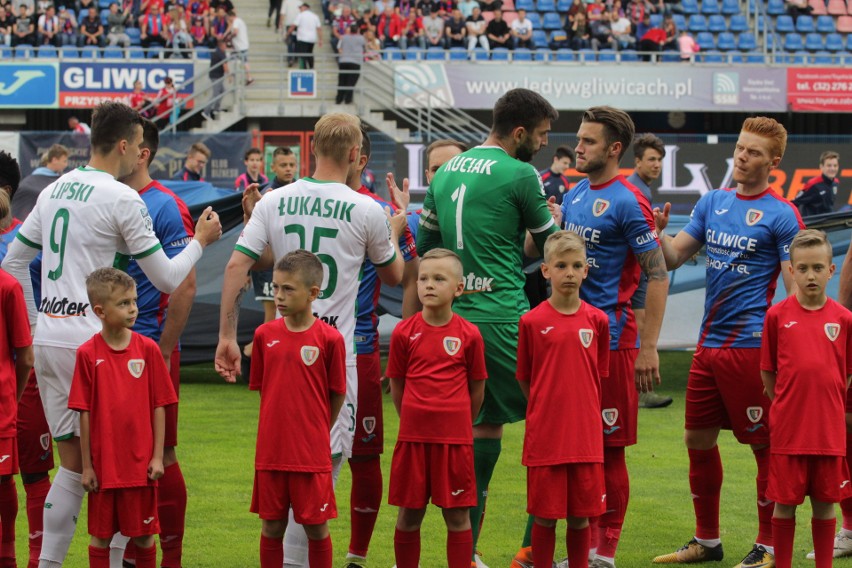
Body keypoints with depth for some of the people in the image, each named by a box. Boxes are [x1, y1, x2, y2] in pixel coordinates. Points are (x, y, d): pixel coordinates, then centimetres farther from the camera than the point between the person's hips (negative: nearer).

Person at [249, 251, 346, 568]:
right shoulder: (265, 335, 1)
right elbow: (262, 387, 12)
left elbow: (337, 394, 1)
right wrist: (279, 426, 10)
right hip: (271, 451, 3)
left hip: (312, 455, -3)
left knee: (316, 527, 4)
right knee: (272, 525, 10)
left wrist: (317, 432, 8)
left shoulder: (329, 339, -8)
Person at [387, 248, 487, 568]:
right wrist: (413, 421, 12)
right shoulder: (404, 333, 0)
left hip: (455, 437, -1)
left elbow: (477, 389, 7)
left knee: (457, 515, 4)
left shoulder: (469, 335, -3)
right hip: (413, 436, 1)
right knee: (409, 514, 7)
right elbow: (397, 387, 9)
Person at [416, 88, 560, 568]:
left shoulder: (446, 173, 13)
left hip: (454, 315, 7)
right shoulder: (520, 175, -9)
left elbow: (425, 246, 20)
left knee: (483, 425, 14)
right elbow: (549, 245, 3)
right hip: (504, 318, -7)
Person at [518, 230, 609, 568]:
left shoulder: (597, 321, 3)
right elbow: (524, 378, 5)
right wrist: (546, 410, 6)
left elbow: (599, 376, 12)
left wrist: (580, 411, 8)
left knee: (581, 515, 7)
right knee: (545, 516, 3)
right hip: (544, 436, -2)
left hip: (585, 435, 2)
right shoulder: (532, 321, -4)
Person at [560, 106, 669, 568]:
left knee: (609, 448, -2)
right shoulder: (575, 196, 13)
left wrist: (648, 347, -16)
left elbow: (657, 275, -13)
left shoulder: (627, 203, -11)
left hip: (611, 338, -8)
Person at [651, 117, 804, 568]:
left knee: (764, 446, 0)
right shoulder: (713, 203, 12)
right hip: (709, 343, 7)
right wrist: (657, 233, -11)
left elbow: (797, 290, -8)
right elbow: (674, 257, 10)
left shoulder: (781, 215, -6)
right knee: (698, 441, 11)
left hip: (752, 345, -7)